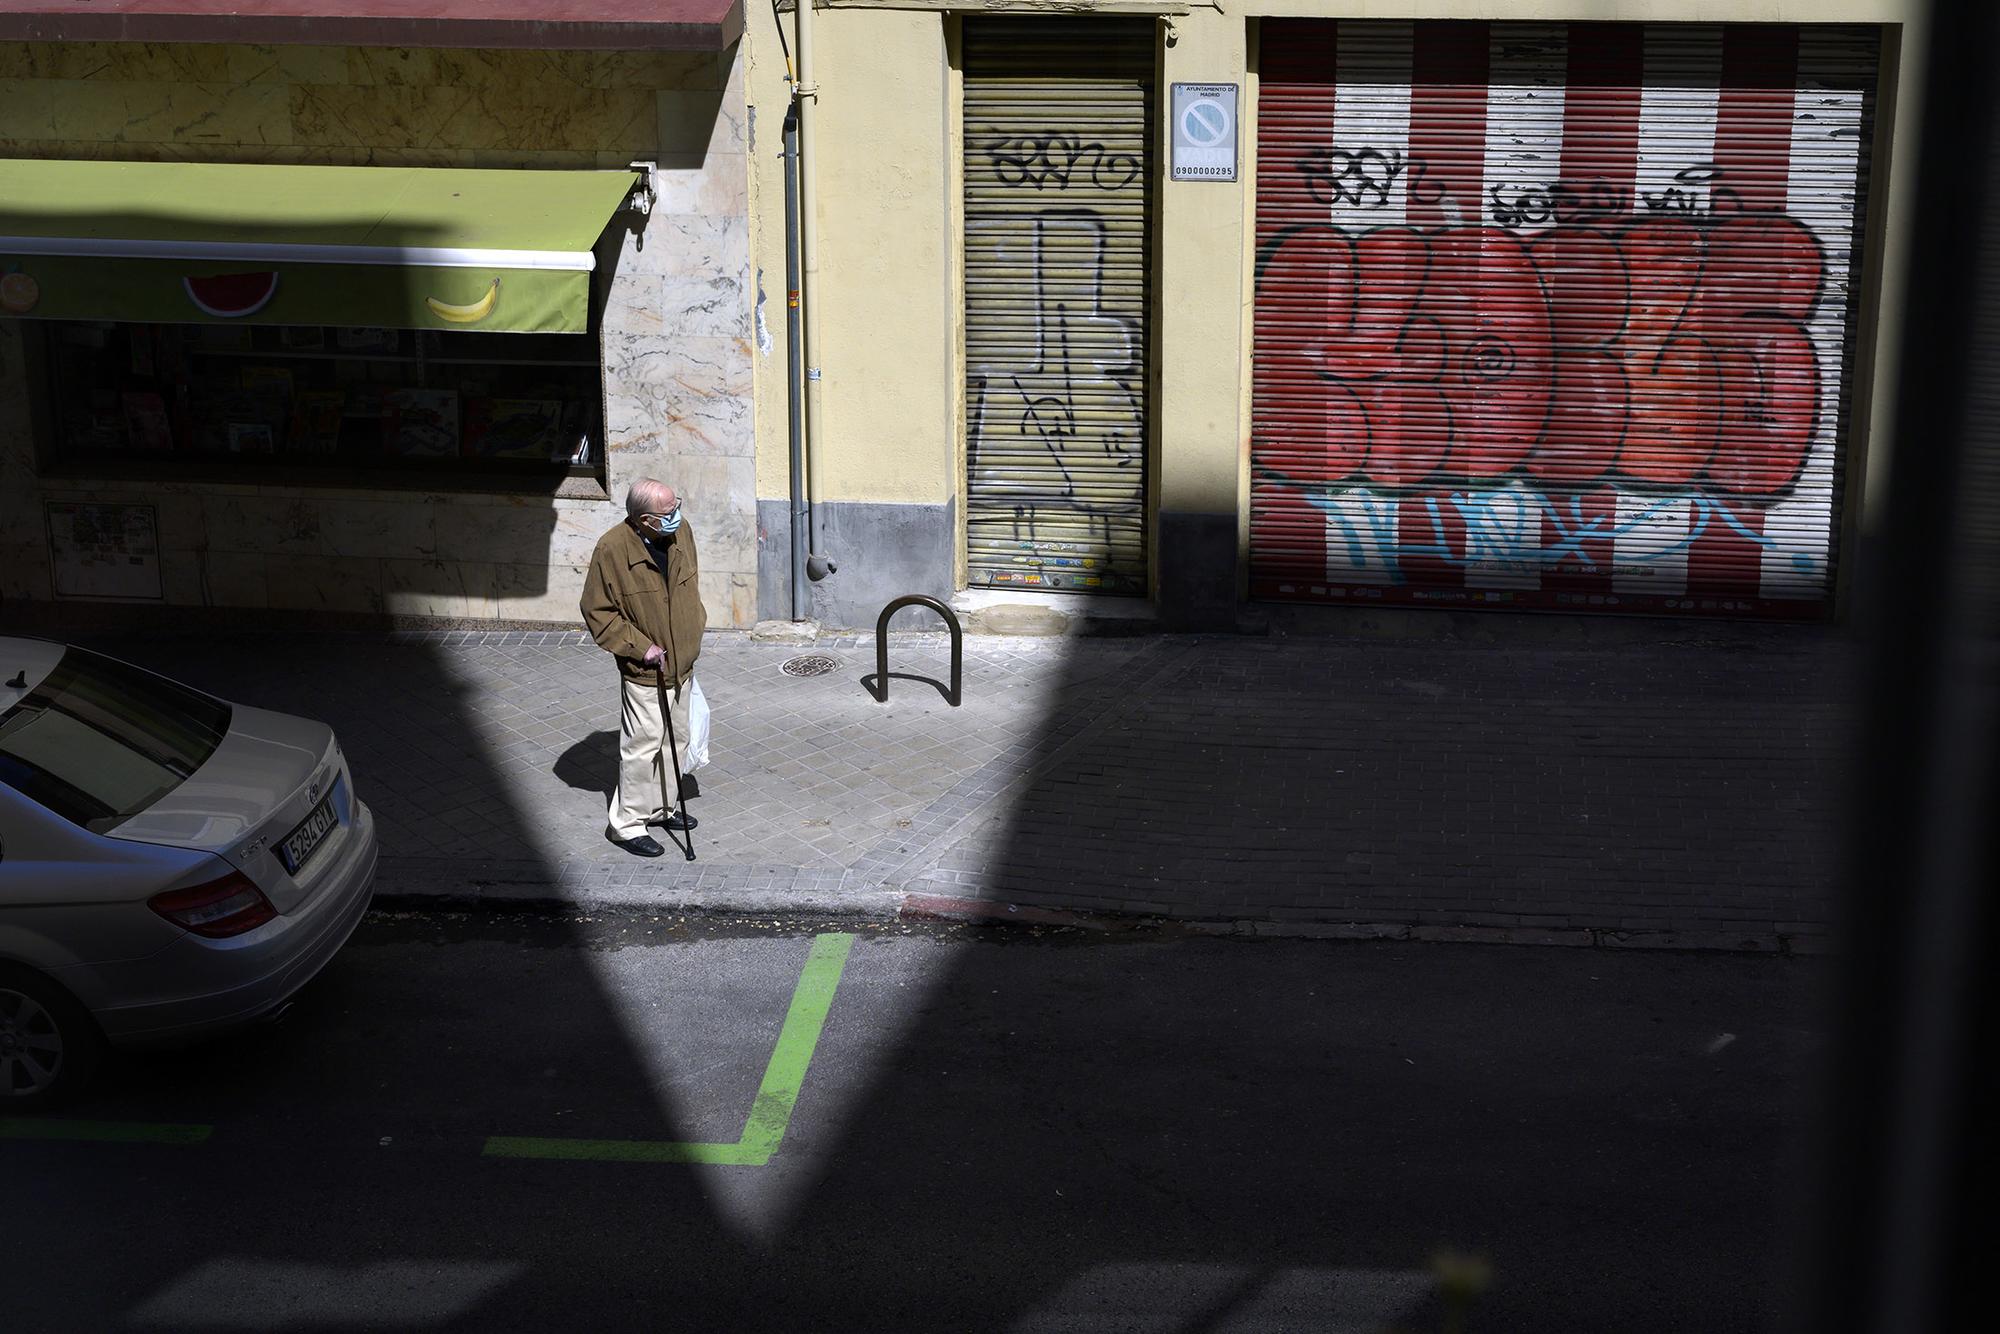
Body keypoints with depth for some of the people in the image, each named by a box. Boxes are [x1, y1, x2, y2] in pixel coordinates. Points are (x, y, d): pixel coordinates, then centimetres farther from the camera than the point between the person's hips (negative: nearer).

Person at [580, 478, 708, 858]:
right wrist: (641, 646, -18)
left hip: (682, 664, 7)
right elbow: (596, 611, -15)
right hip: (644, 672, -7)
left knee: (676, 739, 19)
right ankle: (627, 824, 13)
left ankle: (663, 807, 36)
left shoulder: (681, 531, -5)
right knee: (642, 747, -1)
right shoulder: (612, 549, -23)